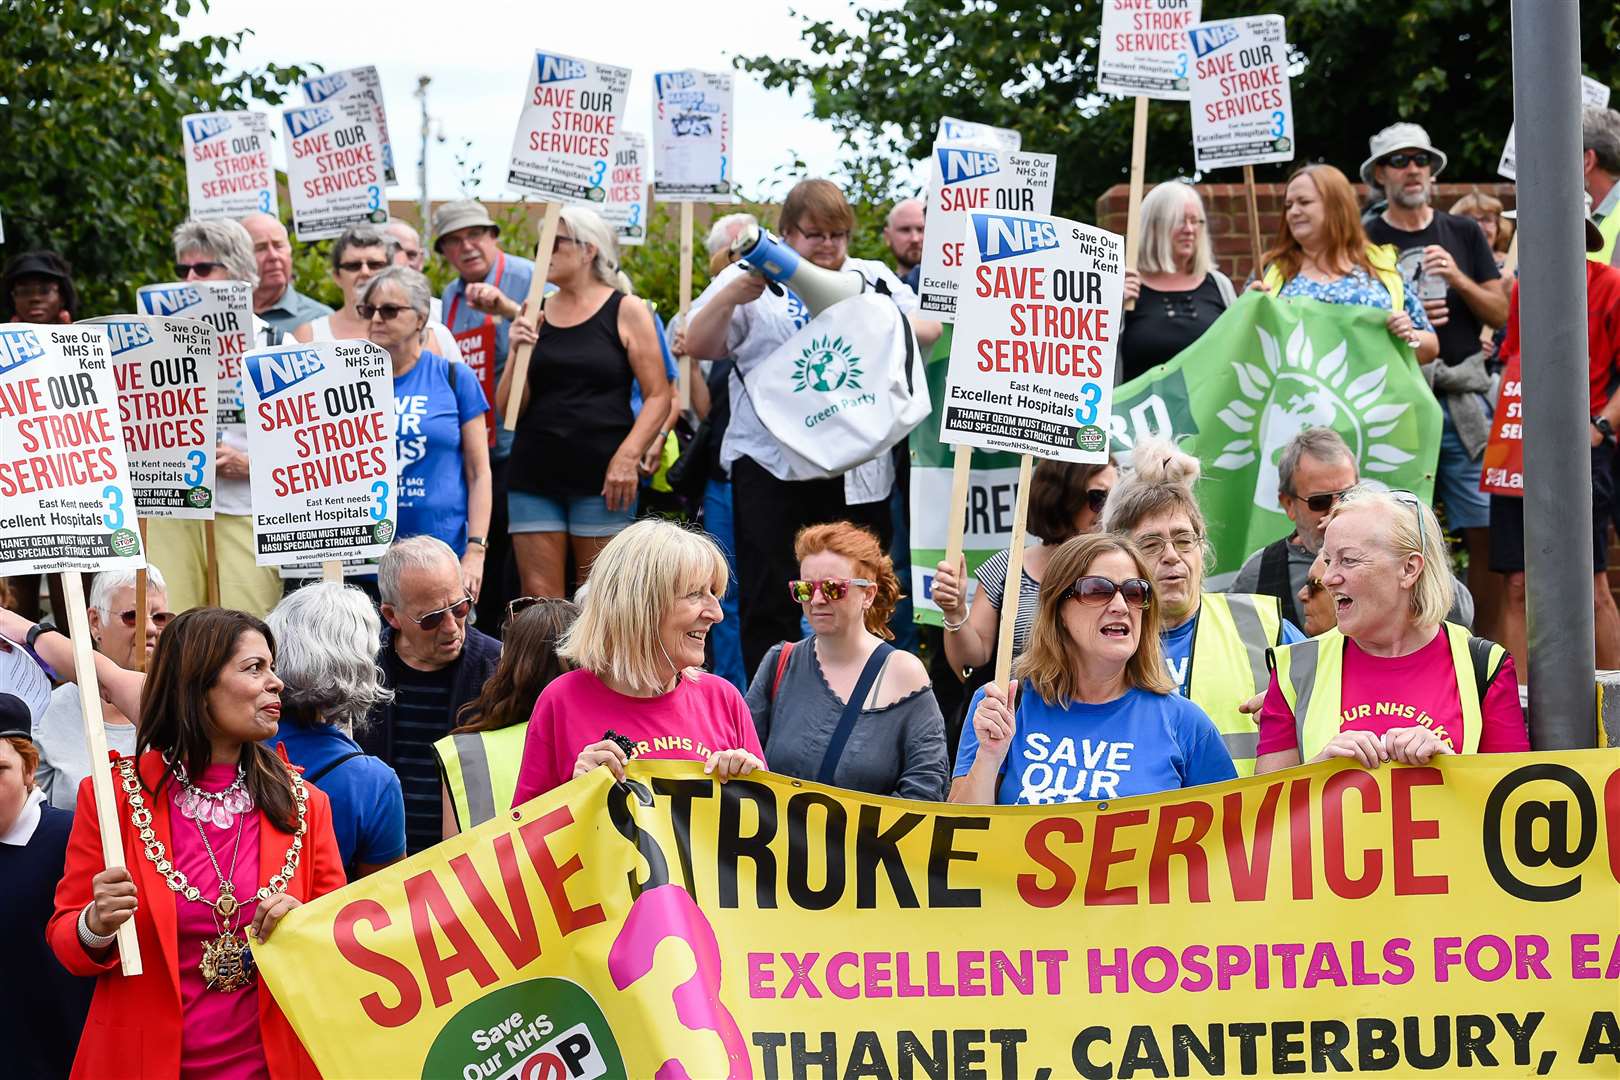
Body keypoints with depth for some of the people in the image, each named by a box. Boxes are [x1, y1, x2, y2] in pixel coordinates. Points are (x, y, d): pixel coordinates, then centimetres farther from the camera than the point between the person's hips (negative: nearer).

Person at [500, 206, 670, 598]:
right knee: (539, 603, -2)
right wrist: (517, 352, -5)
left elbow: (658, 396, -2)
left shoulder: (626, 311, 2)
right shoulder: (536, 314, 11)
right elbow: (507, 408, 10)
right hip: (535, 474, 4)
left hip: (600, 477, -3)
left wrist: (627, 457, -13)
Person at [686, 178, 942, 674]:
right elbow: (699, 345, 2)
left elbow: (930, 330, 8)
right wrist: (732, 295, -15)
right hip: (771, 462, -2)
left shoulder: (873, 278, 16)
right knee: (768, 602, -3)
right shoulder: (752, 277, 9)